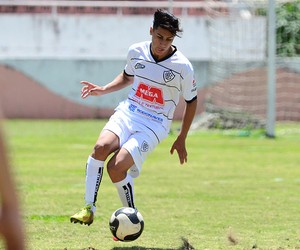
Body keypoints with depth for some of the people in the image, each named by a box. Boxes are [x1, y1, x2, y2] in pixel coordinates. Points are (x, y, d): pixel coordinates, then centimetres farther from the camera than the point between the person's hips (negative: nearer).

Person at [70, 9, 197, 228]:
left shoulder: (182, 66, -11)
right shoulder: (136, 52, 0)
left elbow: (191, 101, 4)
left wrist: (181, 140, 6)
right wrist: (104, 90, 5)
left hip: (154, 125, -4)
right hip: (128, 112, 4)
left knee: (116, 167, -23)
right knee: (101, 147, -28)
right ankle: (89, 208, -21)